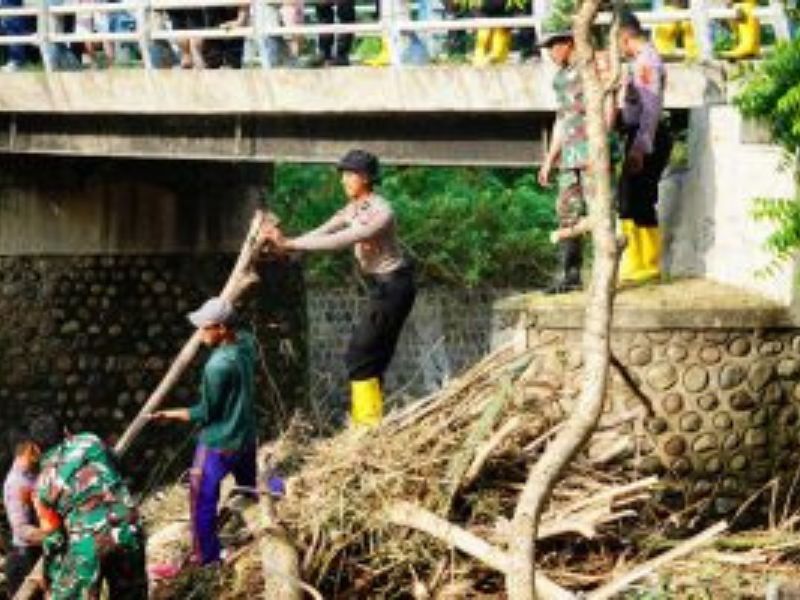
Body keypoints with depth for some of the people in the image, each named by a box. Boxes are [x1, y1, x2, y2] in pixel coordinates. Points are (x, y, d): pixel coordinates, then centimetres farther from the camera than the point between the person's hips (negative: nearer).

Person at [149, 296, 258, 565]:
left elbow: (206, 413, -20)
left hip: (218, 444, -8)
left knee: (203, 501, 5)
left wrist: (170, 415, -12)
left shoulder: (218, 366, -30)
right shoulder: (246, 342, -7)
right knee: (250, 493, 24)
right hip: (246, 438, 8)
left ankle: (207, 560, 11)